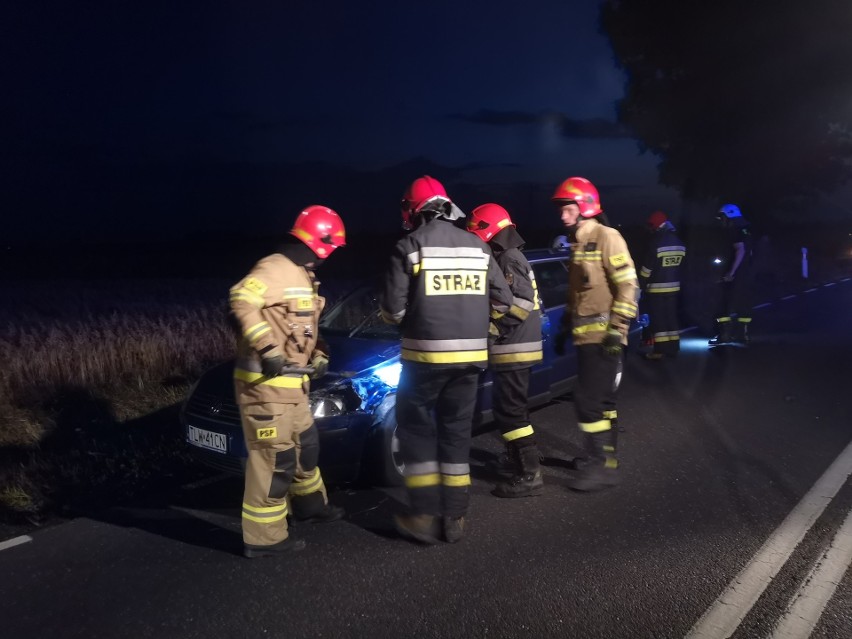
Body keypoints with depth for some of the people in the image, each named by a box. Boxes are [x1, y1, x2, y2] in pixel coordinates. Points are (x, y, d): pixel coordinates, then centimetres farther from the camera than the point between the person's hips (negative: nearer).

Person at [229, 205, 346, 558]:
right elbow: (241, 301, -31)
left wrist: (318, 354, 14)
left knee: (305, 445, 23)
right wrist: (268, 349, -32)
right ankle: (263, 537, 3)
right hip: (266, 382, -10)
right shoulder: (276, 269, -16)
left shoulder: (302, 275, 16)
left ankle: (310, 504, 43)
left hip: (291, 382, 10)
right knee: (274, 458, -6)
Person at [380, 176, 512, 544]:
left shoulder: (410, 247, -7)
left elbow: (392, 309, -9)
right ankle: (454, 517, 16)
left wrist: (399, 315, 14)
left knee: (416, 427, 9)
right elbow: (503, 300, 10)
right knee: (456, 431, 13)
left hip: (426, 353, -4)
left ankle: (426, 514, 7)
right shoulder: (477, 246, 9)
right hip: (470, 355, 5)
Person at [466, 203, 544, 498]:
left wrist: (493, 328, -20)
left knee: (509, 411, -9)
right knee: (510, 408, 20)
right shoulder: (507, 258, 17)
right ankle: (521, 461, 32)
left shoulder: (508, 259, -15)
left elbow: (522, 302, -25)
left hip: (512, 350, -11)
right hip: (515, 349, 11)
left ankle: (528, 475, -5)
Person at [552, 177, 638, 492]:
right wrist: (564, 329, 22)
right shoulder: (578, 244, 17)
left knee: (588, 401, -10)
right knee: (602, 400, 15)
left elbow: (628, 286, -16)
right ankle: (605, 460, 24)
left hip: (603, 338, -9)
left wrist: (617, 330, -20)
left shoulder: (606, 238, -11)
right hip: (586, 337, 9)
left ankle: (601, 464, -1)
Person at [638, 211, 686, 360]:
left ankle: (660, 349, 0)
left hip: (656, 288, -7)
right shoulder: (679, 244, 6)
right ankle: (673, 347, 16)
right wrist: (672, 278, 17)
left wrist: (641, 285, -3)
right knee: (671, 316, 13)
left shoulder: (656, 244, -17)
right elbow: (680, 265, 11)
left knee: (657, 318, -1)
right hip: (673, 287, 7)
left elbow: (646, 269, -13)